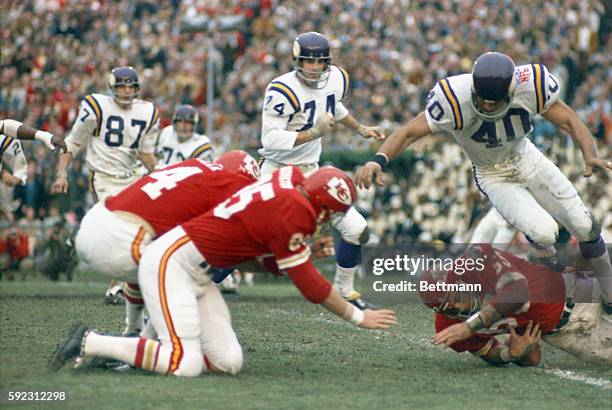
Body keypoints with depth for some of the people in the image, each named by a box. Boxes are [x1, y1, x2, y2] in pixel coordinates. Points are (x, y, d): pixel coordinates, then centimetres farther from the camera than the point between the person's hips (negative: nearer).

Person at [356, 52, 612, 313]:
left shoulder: (529, 86, -28)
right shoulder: (455, 99, -34)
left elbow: (569, 120, -18)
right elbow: (410, 132, -31)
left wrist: (590, 156, -35)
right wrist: (378, 160, -48)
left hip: (527, 159, 3)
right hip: (494, 178, -3)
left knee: (585, 227, 3)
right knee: (544, 233, -23)